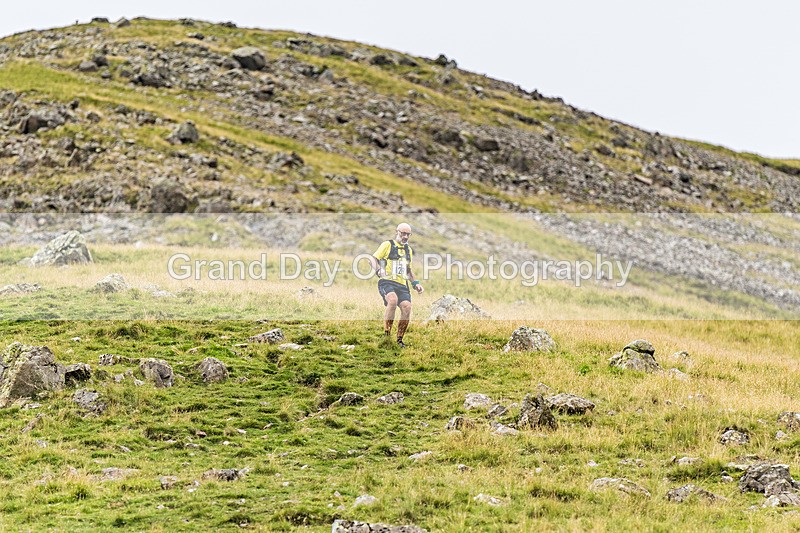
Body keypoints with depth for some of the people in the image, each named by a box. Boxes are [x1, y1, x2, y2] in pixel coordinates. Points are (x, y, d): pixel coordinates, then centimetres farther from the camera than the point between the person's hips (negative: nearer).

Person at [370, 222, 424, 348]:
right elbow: (373, 259, 0)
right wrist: (378, 270, -18)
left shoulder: (409, 250, 23)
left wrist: (415, 283, 21)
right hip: (387, 282, -6)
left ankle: (399, 339, 0)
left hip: (402, 284, 6)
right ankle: (387, 333, -25)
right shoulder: (387, 245, 4)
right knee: (393, 300, -35)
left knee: (407, 307, -16)